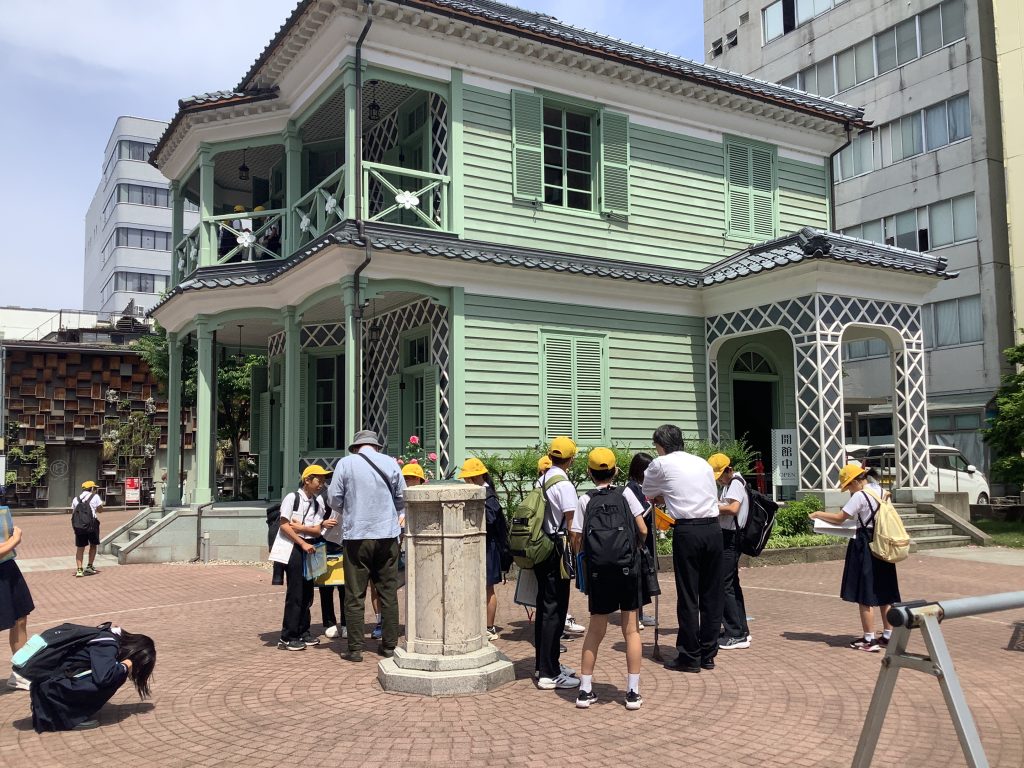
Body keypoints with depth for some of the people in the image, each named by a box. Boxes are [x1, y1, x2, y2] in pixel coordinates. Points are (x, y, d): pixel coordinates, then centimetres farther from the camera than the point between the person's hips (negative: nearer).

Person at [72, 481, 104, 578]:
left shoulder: (76, 499, 13)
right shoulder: (95, 497, 1)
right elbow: (100, 510, 4)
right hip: (92, 522, -3)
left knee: (80, 547, 6)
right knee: (93, 545, 15)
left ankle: (79, 569, -2)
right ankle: (90, 566, 13)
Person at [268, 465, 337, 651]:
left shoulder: (318, 503, 8)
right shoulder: (292, 498, -8)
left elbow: (317, 531, 2)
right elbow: (284, 526, -12)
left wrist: (298, 526, -14)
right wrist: (303, 543, -15)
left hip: (308, 549, 7)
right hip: (292, 549, -7)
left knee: (307, 593, 11)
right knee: (295, 594, -7)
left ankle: (302, 633, 23)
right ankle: (287, 638, 1)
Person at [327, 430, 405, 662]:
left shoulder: (345, 463, -4)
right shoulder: (390, 463, 1)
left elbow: (335, 499, -1)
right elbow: (402, 500, 6)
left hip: (356, 535, -2)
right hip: (387, 535, 2)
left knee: (355, 596, 6)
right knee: (389, 593, 11)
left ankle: (355, 648, 8)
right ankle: (389, 645, 16)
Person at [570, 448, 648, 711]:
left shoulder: (585, 500, -1)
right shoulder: (626, 494, -1)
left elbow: (577, 542, -3)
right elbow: (643, 531, -2)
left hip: (598, 572, 0)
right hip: (628, 569, 0)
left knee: (595, 630, 12)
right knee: (631, 630, 9)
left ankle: (585, 689, 14)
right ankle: (633, 691, 10)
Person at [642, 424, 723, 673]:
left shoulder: (661, 464, 4)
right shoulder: (703, 463, 17)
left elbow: (646, 494, 17)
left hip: (687, 531, -5)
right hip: (713, 528, 5)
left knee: (688, 595, 1)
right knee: (712, 593, 10)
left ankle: (690, 657, 7)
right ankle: (708, 654, 18)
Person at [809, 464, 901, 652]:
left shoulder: (859, 496, -14)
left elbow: (839, 518, -14)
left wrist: (817, 514, -1)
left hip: (865, 546, -8)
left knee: (864, 596, 0)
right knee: (884, 594, 14)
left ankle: (869, 639, 3)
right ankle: (888, 636, 20)